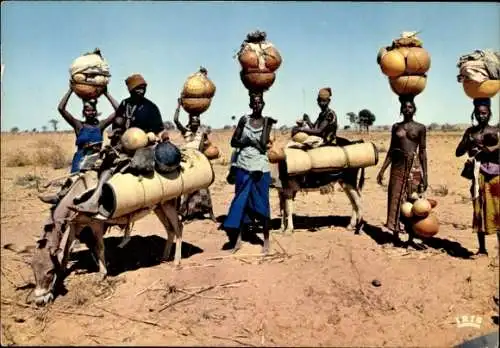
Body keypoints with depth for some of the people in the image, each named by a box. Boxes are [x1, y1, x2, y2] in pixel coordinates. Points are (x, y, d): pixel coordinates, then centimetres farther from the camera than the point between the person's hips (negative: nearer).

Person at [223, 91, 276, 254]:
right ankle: (238, 239, 14)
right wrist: (245, 142, -12)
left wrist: (265, 122, -7)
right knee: (241, 202, 6)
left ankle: (266, 241, 9)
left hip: (260, 167, -2)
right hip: (243, 166, 2)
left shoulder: (267, 121, 3)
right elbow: (233, 142, 3)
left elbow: (263, 143, -10)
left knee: (261, 203, 1)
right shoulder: (244, 120, 6)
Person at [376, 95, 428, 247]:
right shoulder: (396, 126, 10)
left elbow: (423, 151, 2)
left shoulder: (420, 128, 3)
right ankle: (396, 235, 12)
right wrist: (382, 170, 7)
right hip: (398, 166, 2)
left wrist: (425, 174, -5)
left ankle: (411, 237, 8)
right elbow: (391, 150, 12)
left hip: (414, 167, -2)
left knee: (413, 201, 0)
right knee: (395, 200, 3)